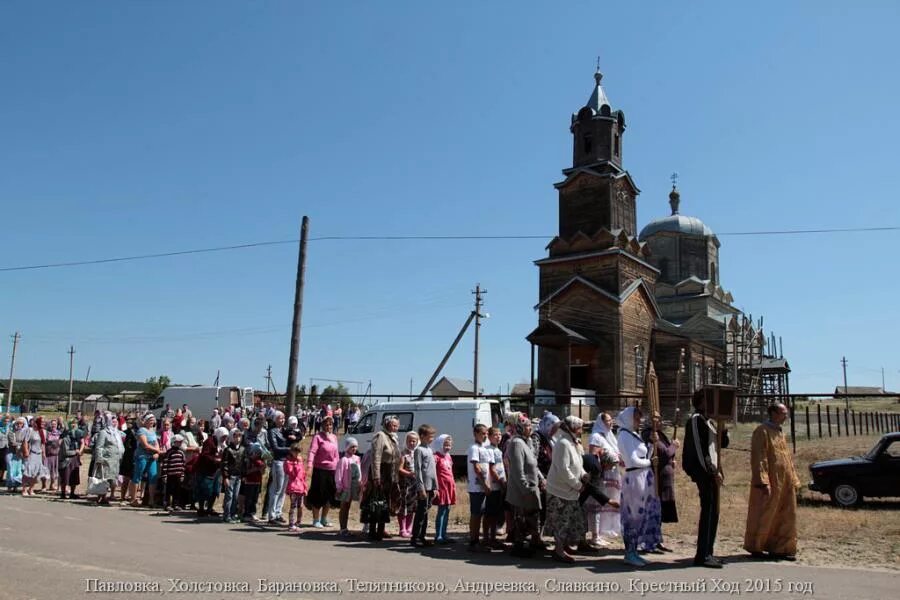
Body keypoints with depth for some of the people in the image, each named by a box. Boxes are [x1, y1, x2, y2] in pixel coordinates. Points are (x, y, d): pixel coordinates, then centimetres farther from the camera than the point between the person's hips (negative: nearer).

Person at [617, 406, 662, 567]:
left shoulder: (632, 434, 16)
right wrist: (650, 462, -5)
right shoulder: (625, 435, -12)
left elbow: (644, 456, 14)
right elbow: (633, 460, -18)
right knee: (635, 516, -3)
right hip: (635, 479, -9)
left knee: (641, 515, 12)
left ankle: (632, 552, 20)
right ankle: (630, 554, 5)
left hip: (643, 479, 9)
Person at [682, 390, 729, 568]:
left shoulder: (708, 421, 18)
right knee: (709, 511, -10)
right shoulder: (696, 419, -10)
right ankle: (703, 555, -7)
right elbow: (699, 448, -17)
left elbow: (723, 443, 18)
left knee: (711, 512, 11)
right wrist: (713, 471, -18)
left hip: (710, 471, 9)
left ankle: (706, 553, 18)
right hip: (704, 472, -9)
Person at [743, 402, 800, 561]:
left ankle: (780, 548, 18)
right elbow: (759, 458, -17)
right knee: (764, 516, 0)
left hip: (784, 484, 9)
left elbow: (787, 458, 21)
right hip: (770, 483, -8)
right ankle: (755, 548, 11)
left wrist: (794, 480, 16)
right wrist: (763, 482, -22)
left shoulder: (780, 433, 16)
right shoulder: (762, 431, -11)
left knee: (785, 517, 10)